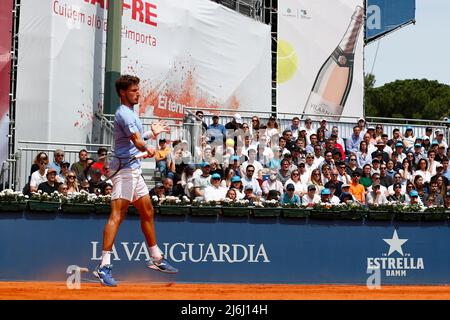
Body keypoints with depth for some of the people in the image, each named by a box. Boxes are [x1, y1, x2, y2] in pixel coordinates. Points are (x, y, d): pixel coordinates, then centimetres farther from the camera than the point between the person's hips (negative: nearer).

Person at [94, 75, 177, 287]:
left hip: (134, 170, 11)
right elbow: (137, 142, -23)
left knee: (147, 211, 18)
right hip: (124, 169, -11)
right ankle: (104, 266, -22)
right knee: (117, 214, -17)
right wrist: (149, 150, -5)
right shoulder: (124, 113, -13)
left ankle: (156, 258, 31)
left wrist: (154, 134, 21)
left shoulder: (131, 113, 19)